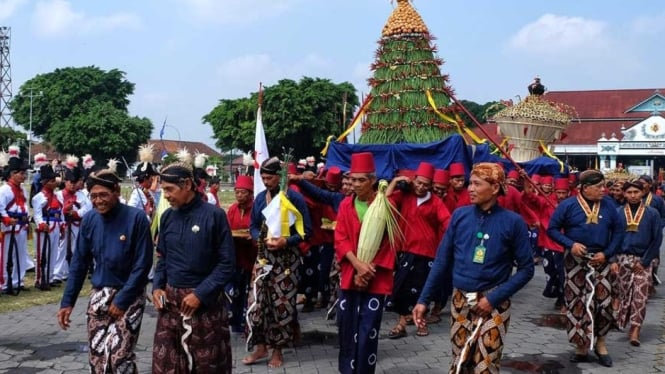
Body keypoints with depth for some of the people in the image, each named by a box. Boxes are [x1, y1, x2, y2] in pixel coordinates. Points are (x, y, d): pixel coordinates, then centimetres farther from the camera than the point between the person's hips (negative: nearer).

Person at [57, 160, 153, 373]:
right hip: (99, 296, 5)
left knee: (120, 356, -12)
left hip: (129, 296, -5)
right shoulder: (89, 221, 0)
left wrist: (122, 300, -14)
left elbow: (142, 265, -13)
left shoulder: (136, 218, -15)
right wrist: (67, 302, 3)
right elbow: (79, 263, 7)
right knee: (96, 356, 7)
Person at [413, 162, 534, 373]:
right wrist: (424, 300, 2)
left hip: (493, 305, -3)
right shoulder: (459, 216, 1)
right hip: (459, 301, 3)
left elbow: (526, 269, -4)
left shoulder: (512, 222, -8)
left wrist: (494, 298, -13)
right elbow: (442, 261, 6)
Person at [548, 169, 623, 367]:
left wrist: (607, 253, -5)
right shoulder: (568, 205, -7)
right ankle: (582, 345, 18)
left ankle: (600, 342, 20)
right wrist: (571, 244, -17)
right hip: (575, 260, -2)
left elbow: (618, 231, 7)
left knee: (604, 303, -3)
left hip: (599, 260, 2)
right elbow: (552, 229, -4)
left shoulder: (608, 206, 0)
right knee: (578, 304, 4)